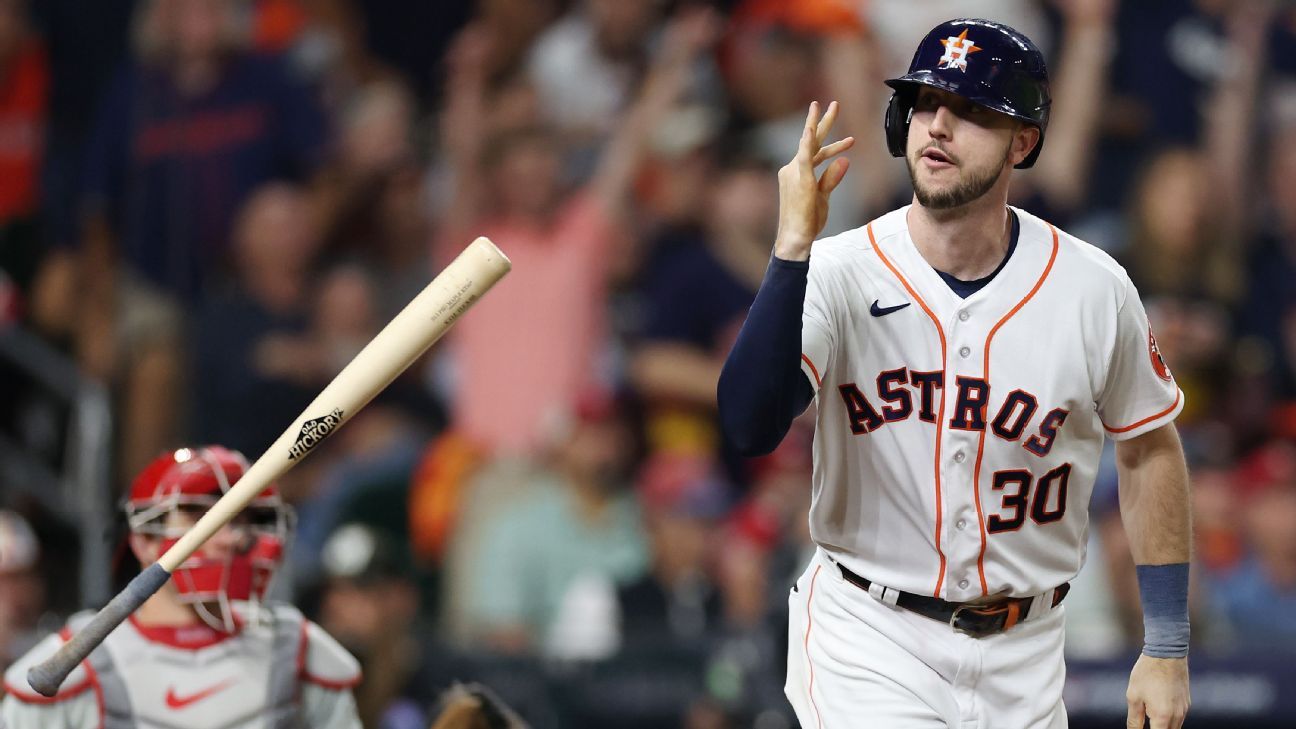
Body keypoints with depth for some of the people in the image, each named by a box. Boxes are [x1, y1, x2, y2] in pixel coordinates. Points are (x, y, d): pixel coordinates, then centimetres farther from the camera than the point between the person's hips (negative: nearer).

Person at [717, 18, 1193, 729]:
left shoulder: (1094, 290, -6)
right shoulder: (838, 274, -11)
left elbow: (1149, 453, 7)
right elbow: (749, 428, -26)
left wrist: (1166, 650, 6)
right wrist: (792, 248, -32)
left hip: (1023, 659, 3)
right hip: (869, 638, -2)